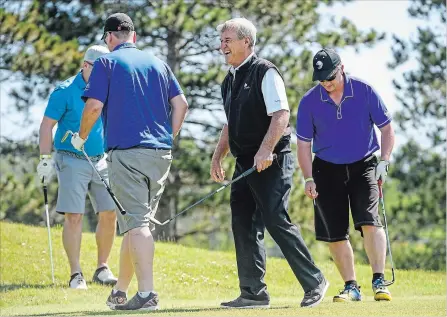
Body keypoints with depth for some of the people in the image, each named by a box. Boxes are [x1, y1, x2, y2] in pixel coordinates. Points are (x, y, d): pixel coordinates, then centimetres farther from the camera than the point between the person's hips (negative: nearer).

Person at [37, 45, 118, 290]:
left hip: (101, 160, 5)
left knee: (109, 214, 1)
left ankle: (102, 269, 14)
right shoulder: (65, 92, -9)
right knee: (74, 216, -7)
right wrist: (45, 160, -11)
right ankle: (76, 274, -3)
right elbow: (46, 125, -7)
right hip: (72, 161, -5)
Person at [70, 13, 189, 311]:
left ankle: (147, 292, -18)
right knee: (140, 221, 14)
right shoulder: (158, 63, 15)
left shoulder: (107, 62, -1)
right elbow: (181, 103, 10)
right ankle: (120, 291, 23)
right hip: (161, 152, 5)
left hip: (127, 152, -5)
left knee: (136, 222, -8)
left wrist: (81, 137, 8)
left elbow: (94, 106, -8)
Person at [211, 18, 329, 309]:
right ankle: (254, 293, 9)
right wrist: (217, 158, 17)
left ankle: (314, 282, -1)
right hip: (245, 164, 9)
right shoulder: (230, 80, 18)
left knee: (277, 222, -12)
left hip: (270, 162, -9)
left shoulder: (265, 72, -9)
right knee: (244, 225, 5)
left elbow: (281, 114, -18)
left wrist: (265, 150, -27)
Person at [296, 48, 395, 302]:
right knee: (335, 233, 0)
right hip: (327, 169, 2)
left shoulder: (364, 91, -9)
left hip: (363, 166, -2)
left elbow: (387, 128, 0)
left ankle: (379, 281, -18)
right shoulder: (309, 102, -7)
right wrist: (309, 179, -8)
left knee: (369, 221, -20)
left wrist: (384, 161, -9)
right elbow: (304, 143, 0)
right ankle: (351, 287, 13)